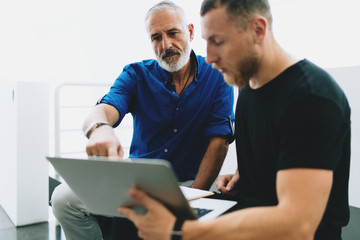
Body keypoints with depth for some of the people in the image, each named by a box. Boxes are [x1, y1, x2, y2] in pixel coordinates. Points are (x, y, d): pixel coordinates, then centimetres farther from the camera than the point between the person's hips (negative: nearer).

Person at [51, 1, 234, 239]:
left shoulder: (217, 76, -3)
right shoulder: (136, 74, 1)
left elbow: (218, 142, -9)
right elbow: (103, 110, -17)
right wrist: (99, 128, -43)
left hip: (188, 182, -2)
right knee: (64, 199, -17)